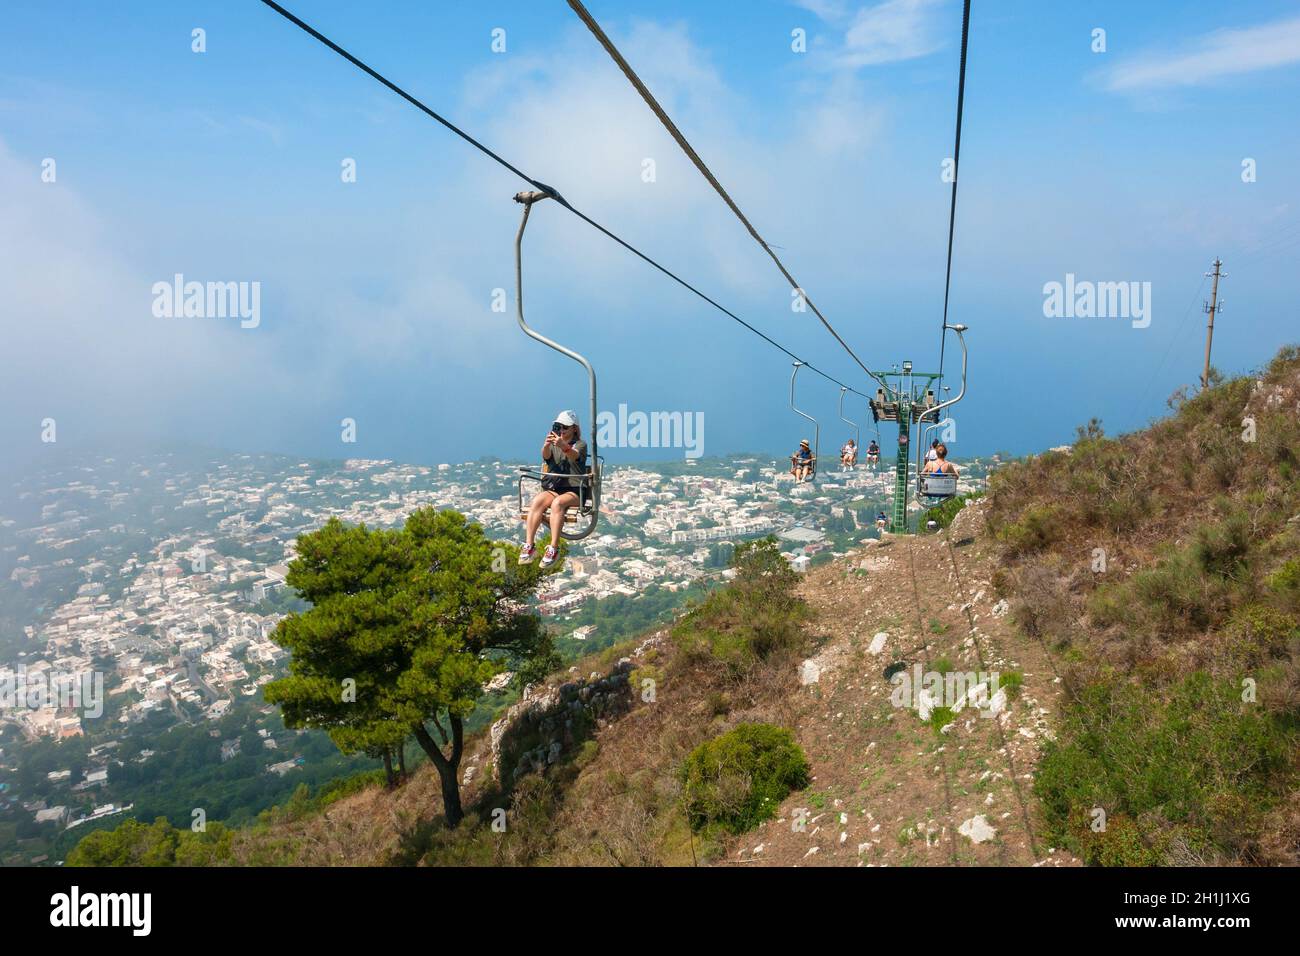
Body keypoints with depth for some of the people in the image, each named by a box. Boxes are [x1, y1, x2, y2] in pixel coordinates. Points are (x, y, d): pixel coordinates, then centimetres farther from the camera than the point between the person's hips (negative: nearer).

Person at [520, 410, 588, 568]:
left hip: (574, 490, -3)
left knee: (557, 503, -36)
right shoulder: (553, 444, 17)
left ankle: (554, 548, -37)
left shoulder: (580, 444, 6)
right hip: (553, 488, 3)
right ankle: (528, 545, -32)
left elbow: (574, 456, -21)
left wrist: (563, 446, -44)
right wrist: (546, 445, -34)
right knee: (537, 501, -29)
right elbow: (546, 455, -9)